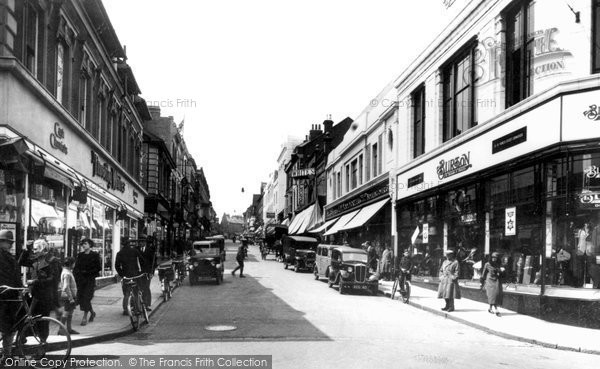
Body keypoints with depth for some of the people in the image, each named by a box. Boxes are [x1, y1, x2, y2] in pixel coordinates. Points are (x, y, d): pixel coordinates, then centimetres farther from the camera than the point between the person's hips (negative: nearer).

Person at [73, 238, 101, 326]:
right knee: (80, 298, 4)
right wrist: (75, 276, -4)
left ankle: (85, 317, -1)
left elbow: (99, 268, -3)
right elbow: (76, 267, 11)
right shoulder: (80, 255, 10)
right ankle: (92, 312, 26)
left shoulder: (95, 255, -1)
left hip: (90, 280, -4)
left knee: (86, 297, -9)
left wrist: (88, 272, -11)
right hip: (81, 279, 4)